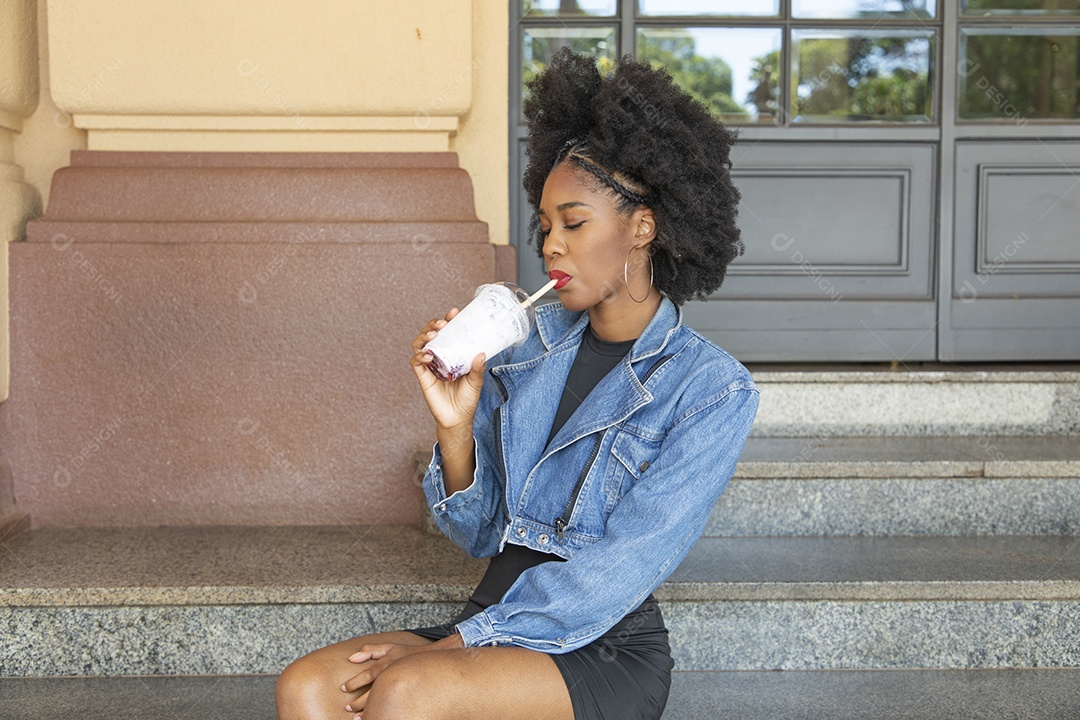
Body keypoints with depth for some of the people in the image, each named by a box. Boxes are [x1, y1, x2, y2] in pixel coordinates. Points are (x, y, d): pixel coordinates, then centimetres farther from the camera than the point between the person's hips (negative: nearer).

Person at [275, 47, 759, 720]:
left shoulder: (713, 390, -7)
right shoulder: (529, 342, 8)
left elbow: (619, 570, -15)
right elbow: (482, 533, 11)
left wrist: (457, 643, -19)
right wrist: (456, 425, -8)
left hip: (608, 649, -5)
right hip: (497, 627, 5)